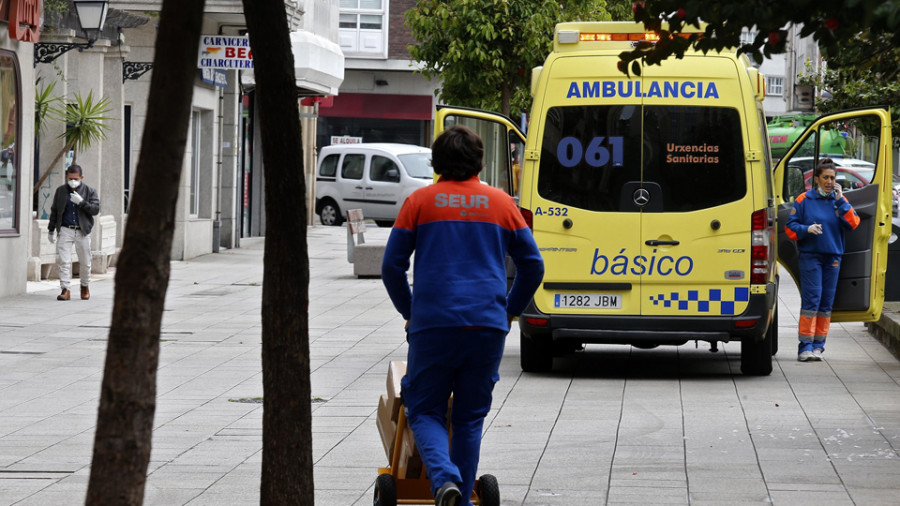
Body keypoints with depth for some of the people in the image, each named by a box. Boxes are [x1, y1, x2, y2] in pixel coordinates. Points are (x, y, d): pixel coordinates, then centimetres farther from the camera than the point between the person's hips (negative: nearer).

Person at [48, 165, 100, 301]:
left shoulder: (89, 191, 2)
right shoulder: (60, 191, 7)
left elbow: (95, 209, -6)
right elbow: (54, 211, 13)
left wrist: (81, 202, -19)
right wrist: (51, 230, 10)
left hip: (82, 231, 0)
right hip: (65, 230, 1)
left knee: (85, 262, 7)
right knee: (63, 260, -10)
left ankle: (85, 286, 28)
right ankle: (65, 289, -10)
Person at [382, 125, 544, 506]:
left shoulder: (419, 202, 6)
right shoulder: (501, 203, 10)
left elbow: (392, 266, 6)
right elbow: (532, 266, 12)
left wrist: (409, 312, 20)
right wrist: (510, 311, 25)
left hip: (433, 323, -2)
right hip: (488, 325, 2)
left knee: (425, 411, 5)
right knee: (470, 417, 12)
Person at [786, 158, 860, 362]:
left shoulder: (840, 200, 9)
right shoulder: (804, 200, 1)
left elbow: (853, 224, -2)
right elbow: (791, 227, 2)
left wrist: (840, 201, -8)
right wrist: (807, 229, -16)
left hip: (833, 257, 4)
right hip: (810, 255, -4)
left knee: (826, 302, 4)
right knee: (811, 299, -11)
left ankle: (818, 345, 11)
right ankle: (806, 346, -10)